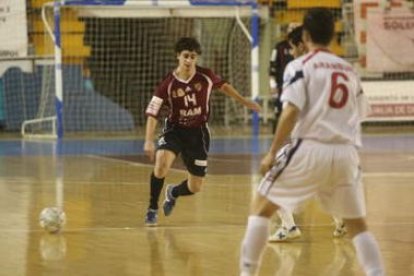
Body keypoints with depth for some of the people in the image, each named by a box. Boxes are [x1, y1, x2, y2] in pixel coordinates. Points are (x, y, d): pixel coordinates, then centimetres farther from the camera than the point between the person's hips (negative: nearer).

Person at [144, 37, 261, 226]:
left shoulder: (206, 76, -11)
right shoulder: (168, 84, -18)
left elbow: (222, 85, 12)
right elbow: (152, 113, -17)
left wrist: (244, 102, 19)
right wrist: (149, 141, -28)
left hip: (198, 133, 2)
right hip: (175, 130, -2)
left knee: (195, 187, 5)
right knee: (162, 163, -33)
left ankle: (173, 193, 43)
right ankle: (152, 209, -12)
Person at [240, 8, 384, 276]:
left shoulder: (300, 66, 1)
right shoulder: (349, 69, 17)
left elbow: (291, 112, -10)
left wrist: (272, 153, -6)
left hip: (311, 149, -4)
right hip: (346, 153, 4)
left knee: (262, 206, 11)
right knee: (358, 224, 16)